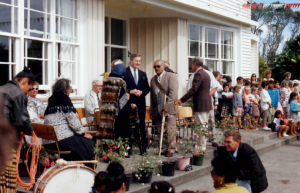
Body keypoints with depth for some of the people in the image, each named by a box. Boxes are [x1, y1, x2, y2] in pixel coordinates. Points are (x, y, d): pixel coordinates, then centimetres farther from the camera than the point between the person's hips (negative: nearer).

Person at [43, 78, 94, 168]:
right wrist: (83, 133, 4)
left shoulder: (51, 101, 15)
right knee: (88, 142, 3)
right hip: (61, 141, -9)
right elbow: (73, 122, -12)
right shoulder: (65, 100, -8)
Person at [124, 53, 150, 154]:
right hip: (128, 102, -4)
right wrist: (130, 91, -18)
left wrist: (141, 92, -7)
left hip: (140, 103, 4)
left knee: (141, 126, 7)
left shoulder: (143, 74, 16)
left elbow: (147, 88, 12)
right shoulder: (124, 72, 0)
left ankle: (143, 149, 14)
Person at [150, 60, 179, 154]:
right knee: (160, 131, 6)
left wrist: (167, 106, -18)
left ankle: (170, 149, 2)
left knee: (171, 130, -7)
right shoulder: (153, 79, 18)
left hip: (169, 108, -6)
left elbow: (173, 92, -12)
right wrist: (152, 110, 15)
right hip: (157, 109, 6)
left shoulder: (171, 76, -2)